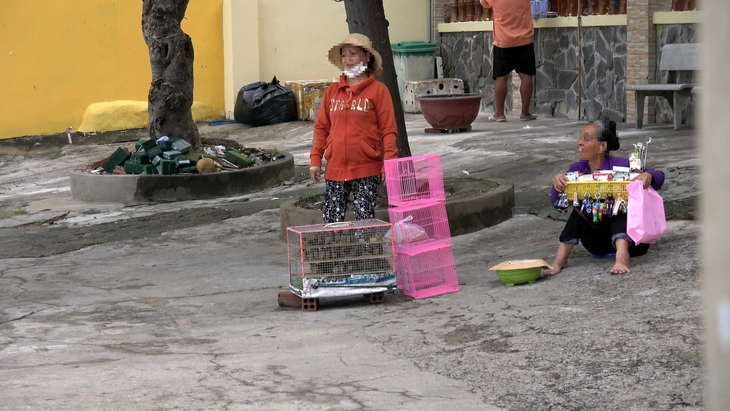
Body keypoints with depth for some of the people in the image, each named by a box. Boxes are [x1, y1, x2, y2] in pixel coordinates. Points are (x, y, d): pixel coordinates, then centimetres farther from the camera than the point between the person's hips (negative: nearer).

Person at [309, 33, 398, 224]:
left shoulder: (378, 90, -1)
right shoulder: (332, 91, 11)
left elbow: (388, 129, -3)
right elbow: (321, 127, 13)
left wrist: (390, 163, -10)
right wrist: (315, 159, 6)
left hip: (367, 169, -4)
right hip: (335, 168, 4)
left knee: (365, 221, -2)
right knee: (331, 221, 3)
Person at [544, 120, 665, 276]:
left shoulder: (620, 165, -11)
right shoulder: (577, 169, 1)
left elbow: (659, 176, -14)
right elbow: (557, 203, -8)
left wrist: (648, 176, -38)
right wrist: (557, 183, -30)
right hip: (596, 241, 3)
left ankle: (622, 255, -49)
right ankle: (560, 259, -25)